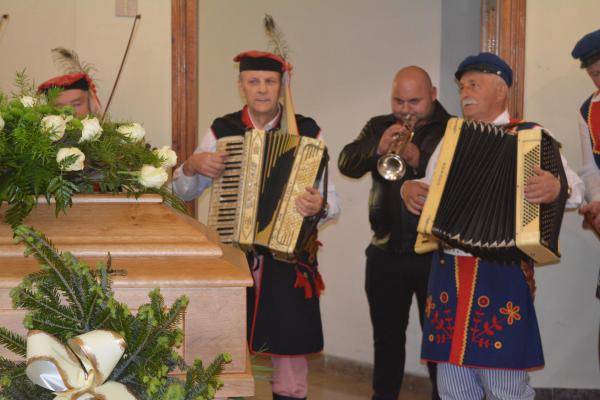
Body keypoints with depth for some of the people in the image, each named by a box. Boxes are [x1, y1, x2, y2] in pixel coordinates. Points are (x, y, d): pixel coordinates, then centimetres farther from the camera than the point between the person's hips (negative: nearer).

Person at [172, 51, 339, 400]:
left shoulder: (308, 132, 0)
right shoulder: (223, 130, 5)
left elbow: (332, 199, -1)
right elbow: (184, 191, 9)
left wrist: (319, 206, -24)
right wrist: (192, 165, -12)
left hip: (289, 259, -1)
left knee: (291, 351, 2)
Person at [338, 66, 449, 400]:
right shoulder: (379, 127, 9)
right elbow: (347, 164, -4)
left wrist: (419, 160, -29)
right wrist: (377, 149, -22)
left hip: (434, 252, -4)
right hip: (386, 252, 4)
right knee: (387, 336, 14)